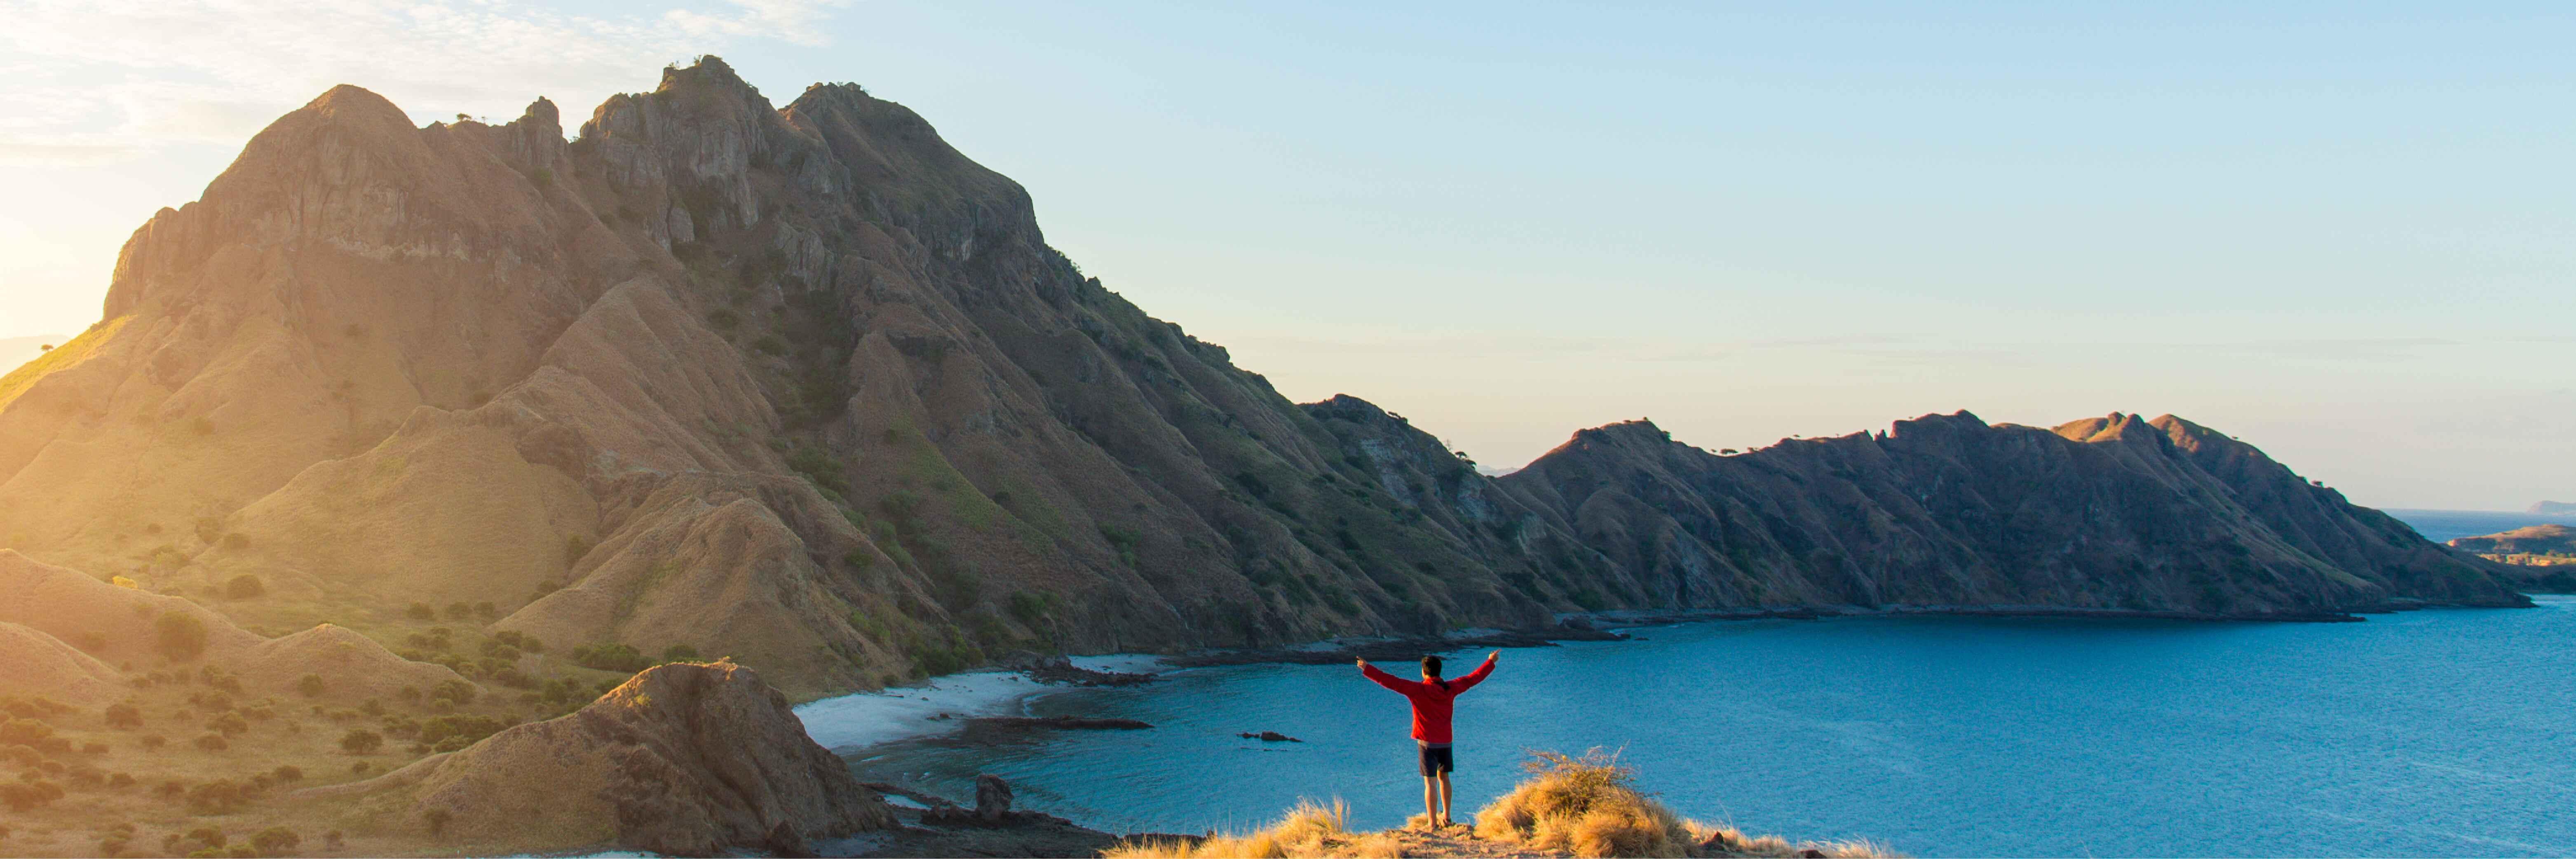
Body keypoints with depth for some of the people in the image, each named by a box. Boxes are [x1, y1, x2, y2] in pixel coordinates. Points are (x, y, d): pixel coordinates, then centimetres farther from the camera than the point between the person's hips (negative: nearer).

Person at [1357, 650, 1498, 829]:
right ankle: (1446, 816, 32)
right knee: (1444, 777, 21)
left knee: (1430, 782, -5)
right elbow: (1473, 678, 14)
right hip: (1446, 741, 5)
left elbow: (1393, 682, -19)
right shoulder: (1450, 688, 2)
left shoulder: (1420, 690, -14)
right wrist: (1491, 662, 28)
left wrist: (1368, 670, -15)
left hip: (1428, 742, -5)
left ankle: (1433, 824, -8)